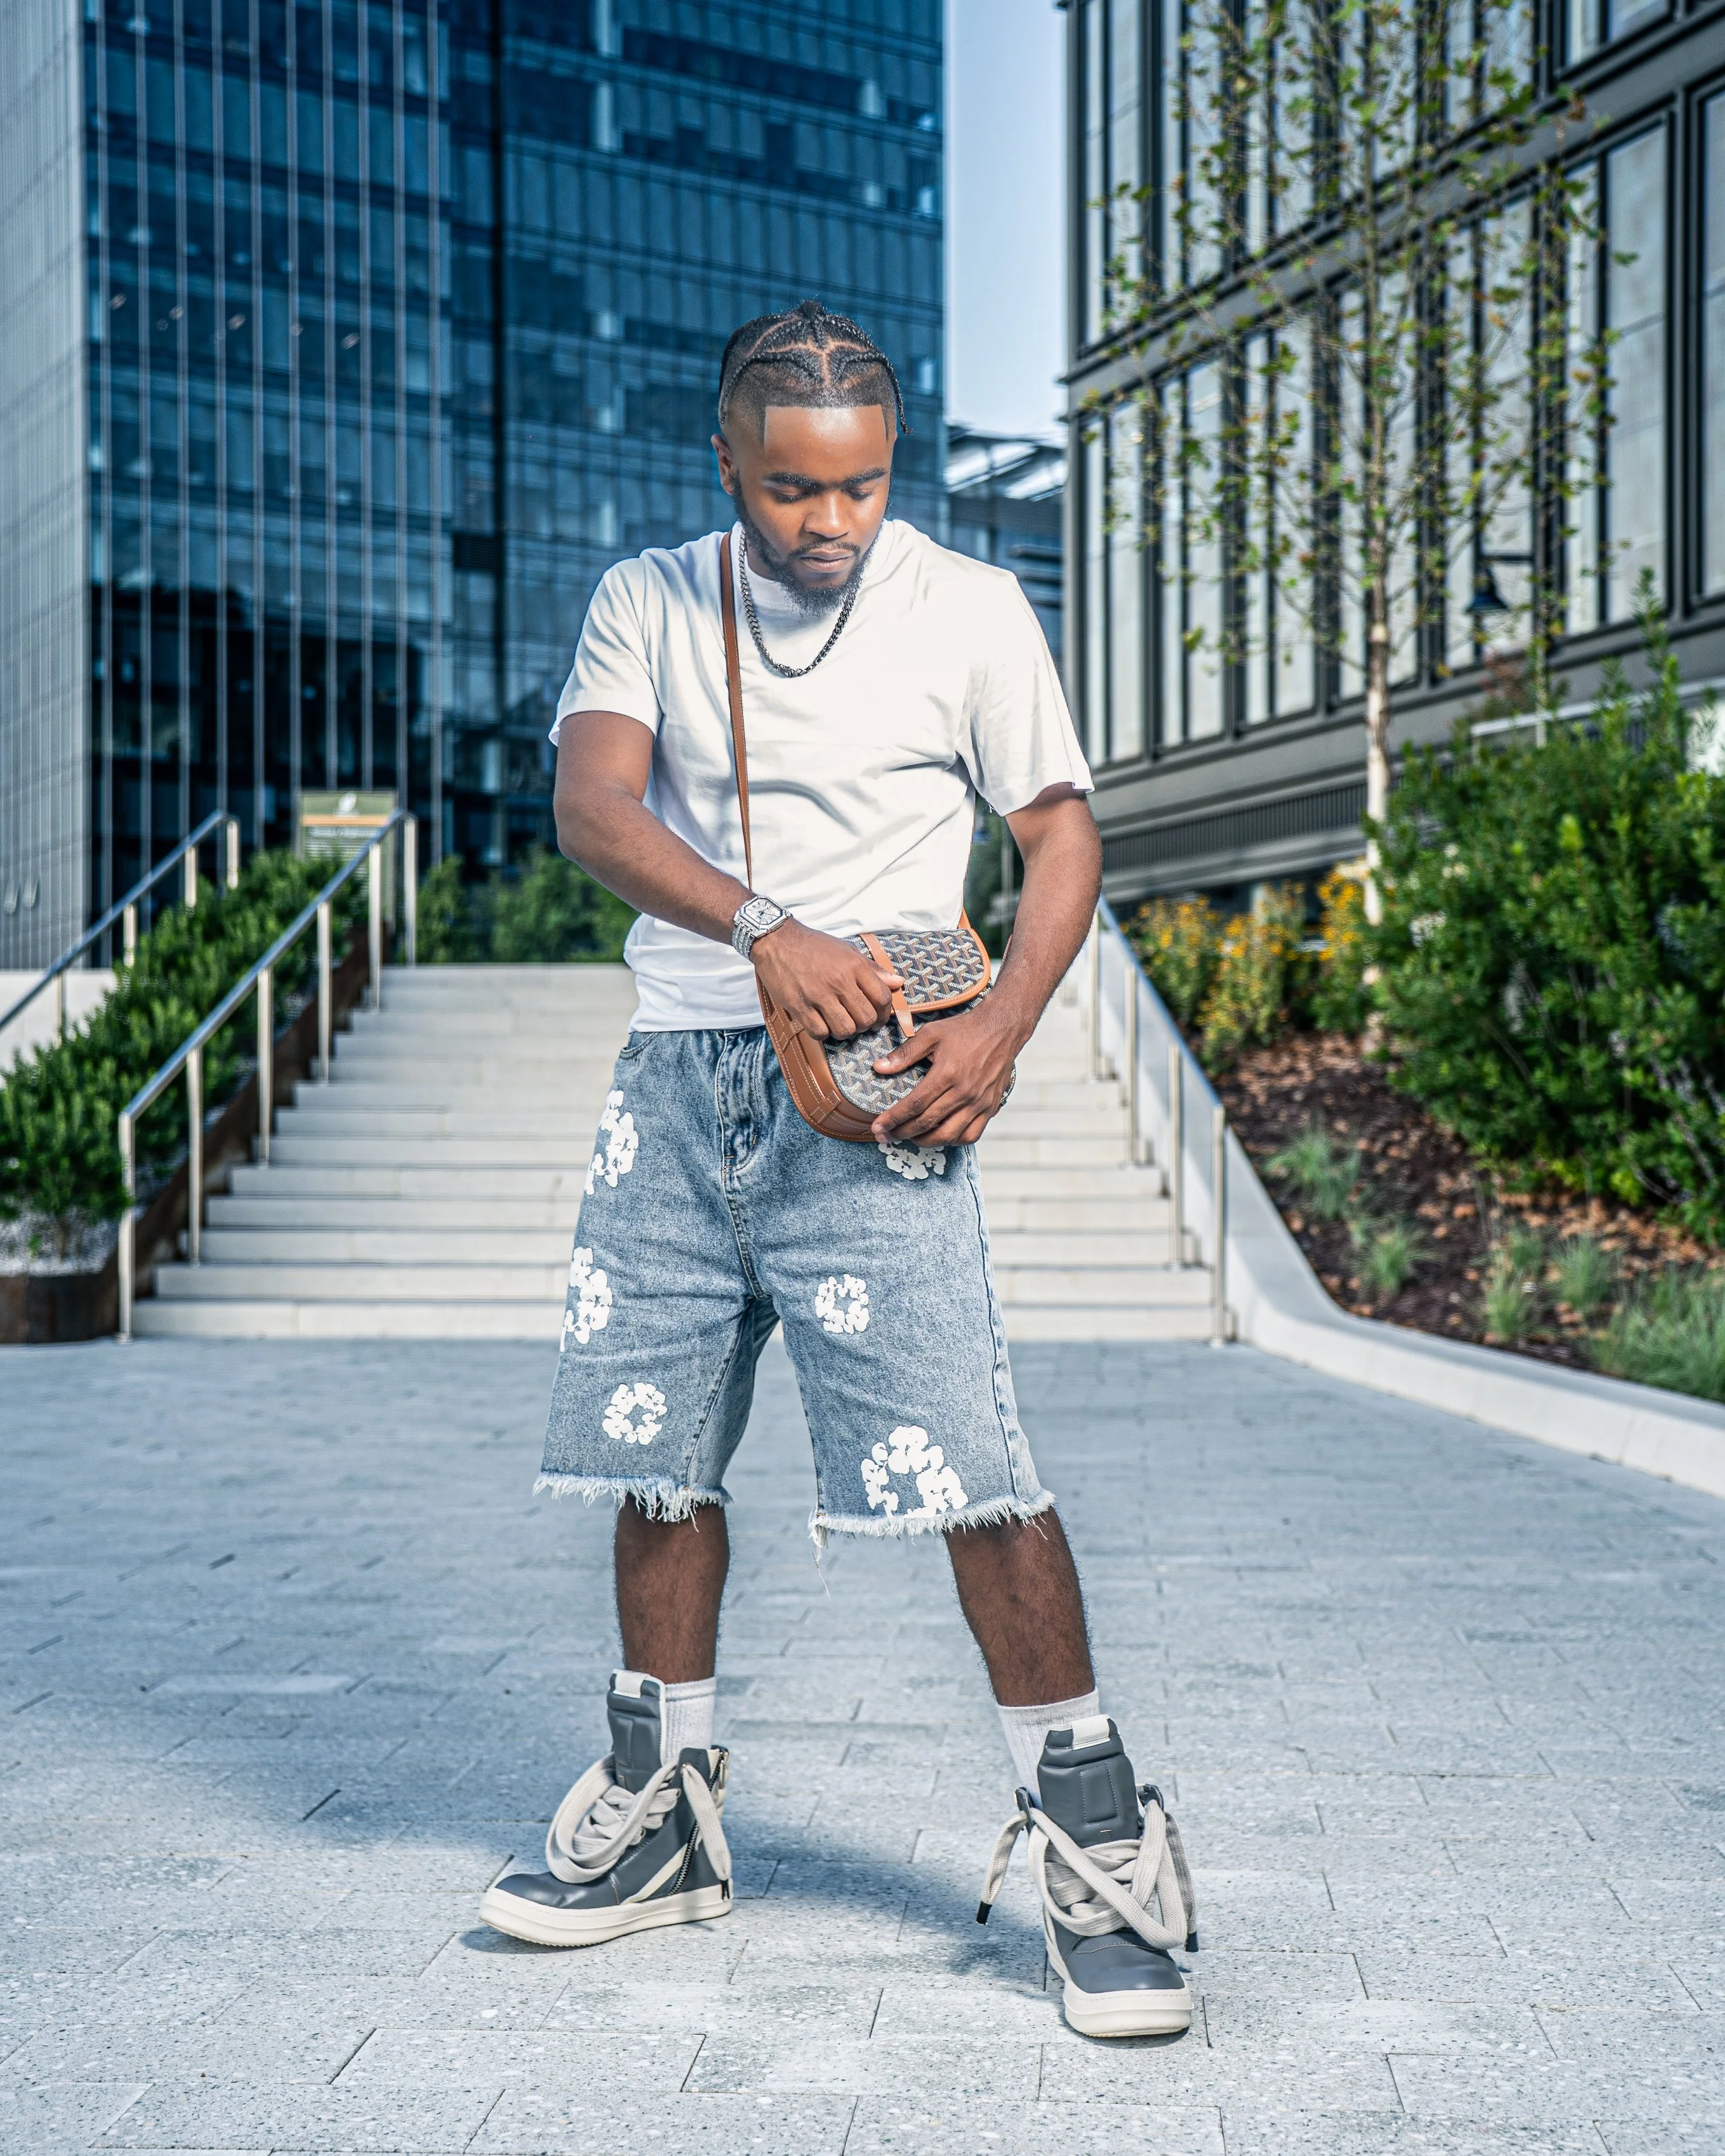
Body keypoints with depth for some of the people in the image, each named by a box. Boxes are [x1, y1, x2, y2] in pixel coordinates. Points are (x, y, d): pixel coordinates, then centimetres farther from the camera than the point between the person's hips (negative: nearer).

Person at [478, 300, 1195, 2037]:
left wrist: (1000, 1029, -10)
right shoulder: (647, 605, 7)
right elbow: (590, 803, -7)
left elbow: (1061, 831, 7)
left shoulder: (969, 610, 2)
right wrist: (762, 928, -25)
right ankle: (664, 1816, 27)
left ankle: (1093, 1842, 1)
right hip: (678, 1077, 4)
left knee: (972, 1480, -12)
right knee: (654, 1458, 10)